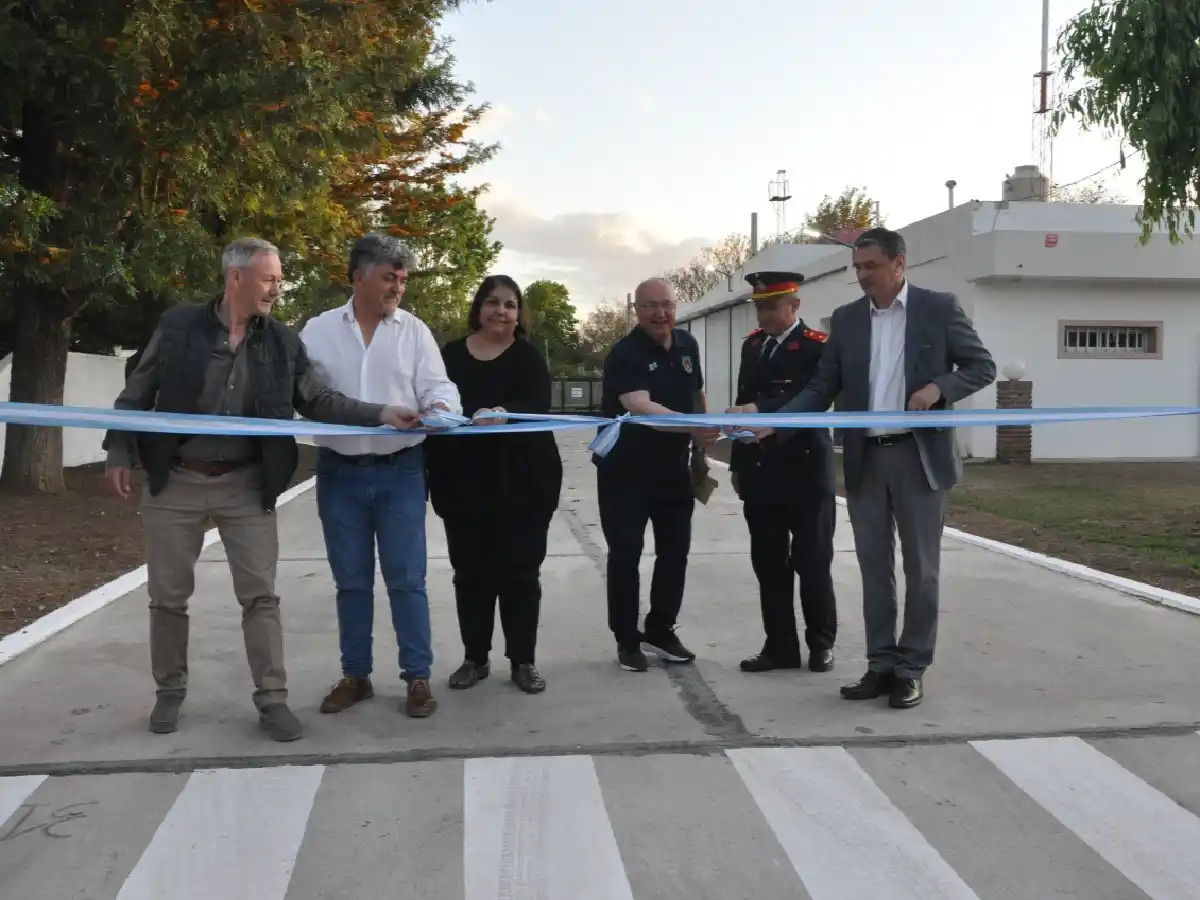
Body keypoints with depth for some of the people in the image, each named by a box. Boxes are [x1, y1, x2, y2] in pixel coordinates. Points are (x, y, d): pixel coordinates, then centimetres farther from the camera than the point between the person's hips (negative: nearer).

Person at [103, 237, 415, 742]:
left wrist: (381, 414, -15)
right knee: (168, 595, 10)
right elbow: (136, 396, 2)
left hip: (246, 484, 1)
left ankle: (272, 699, 9)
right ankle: (170, 691, 27)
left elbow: (322, 402, -2)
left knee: (260, 595, 1)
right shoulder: (178, 326, -4)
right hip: (174, 480, 0)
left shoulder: (283, 342, 0)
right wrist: (120, 454, -4)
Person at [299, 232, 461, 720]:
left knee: (406, 579, 2)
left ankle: (417, 676, 12)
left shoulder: (414, 331, 3)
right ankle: (355, 675, 24)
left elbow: (437, 386, -4)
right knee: (351, 581, 11)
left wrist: (440, 406, -26)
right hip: (339, 472, 1)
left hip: (400, 472, -1)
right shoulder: (319, 330, 4)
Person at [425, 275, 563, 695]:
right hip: (465, 483, 2)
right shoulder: (451, 355, 5)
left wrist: (504, 412, -42)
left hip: (522, 483, -2)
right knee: (471, 573, 10)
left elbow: (538, 404, -19)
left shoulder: (528, 357, -2)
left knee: (520, 572, 6)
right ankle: (475, 658, 24)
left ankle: (523, 661, 17)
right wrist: (436, 477, 2)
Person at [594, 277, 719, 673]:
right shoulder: (625, 353, -20)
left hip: (674, 468, 6)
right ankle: (627, 640, 11)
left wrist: (701, 451, 14)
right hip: (625, 469, -6)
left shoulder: (687, 344, 2)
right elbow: (640, 407, -34)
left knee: (675, 550, 11)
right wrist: (694, 427, -47)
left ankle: (660, 631, 26)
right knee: (625, 554, -2)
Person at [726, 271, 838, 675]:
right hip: (760, 473, 6)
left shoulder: (818, 346, -8)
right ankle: (780, 646, 17)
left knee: (812, 563, 3)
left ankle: (821, 643, 19)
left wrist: (758, 409, -34)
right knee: (769, 565, 8)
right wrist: (738, 463, 16)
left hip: (807, 473, -6)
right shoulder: (752, 345, 13)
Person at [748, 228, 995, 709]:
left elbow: (983, 366, 2)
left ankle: (911, 669, 15)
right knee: (874, 567, 9)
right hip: (865, 459, 4)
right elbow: (822, 389, 5)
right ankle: (881, 665, 20)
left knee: (920, 567, 4)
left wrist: (938, 388, -17)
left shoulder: (939, 307, -1)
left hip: (919, 456, -3)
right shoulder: (846, 318, 8)